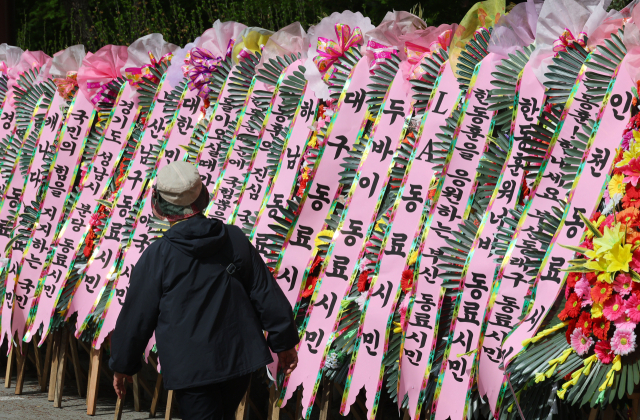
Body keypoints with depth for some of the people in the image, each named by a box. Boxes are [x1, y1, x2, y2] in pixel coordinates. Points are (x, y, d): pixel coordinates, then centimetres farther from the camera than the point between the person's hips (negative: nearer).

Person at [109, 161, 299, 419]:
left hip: (190, 367, -5)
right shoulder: (235, 239, 0)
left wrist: (122, 366, 9)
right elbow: (266, 293, 5)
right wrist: (284, 342, 16)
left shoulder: (156, 257, -11)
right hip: (239, 357, 5)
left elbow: (136, 316, -5)